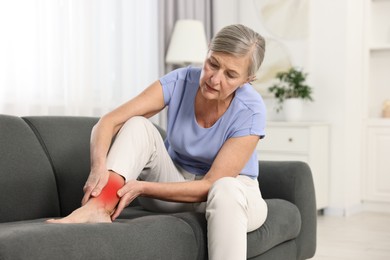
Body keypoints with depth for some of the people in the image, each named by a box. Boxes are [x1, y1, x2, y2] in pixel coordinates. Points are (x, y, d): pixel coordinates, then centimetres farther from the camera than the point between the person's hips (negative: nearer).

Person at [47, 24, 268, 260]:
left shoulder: (251, 111, -24)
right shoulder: (180, 81, -17)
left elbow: (210, 185, -26)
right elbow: (108, 122, -23)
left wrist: (143, 188, -36)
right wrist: (99, 167, -43)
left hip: (233, 192, -3)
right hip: (176, 181, 3)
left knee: (224, 191, -40)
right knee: (137, 126, -23)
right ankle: (98, 208, -43)